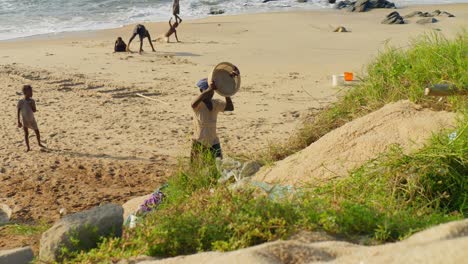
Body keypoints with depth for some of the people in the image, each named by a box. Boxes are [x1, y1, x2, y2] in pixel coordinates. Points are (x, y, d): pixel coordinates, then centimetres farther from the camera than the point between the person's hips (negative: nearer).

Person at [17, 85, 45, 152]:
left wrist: (31, 106, -23)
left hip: (32, 120, 4)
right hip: (25, 121, -4)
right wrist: (19, 122, -11)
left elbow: (34, 110, -4)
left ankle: (39, 143, 33)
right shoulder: (21, 102, -15)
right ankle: (28, 147, 9)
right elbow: (18, 112, -10)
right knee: (26, 133, -1)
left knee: (37, 132, 11)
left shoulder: (32, 101, -4)